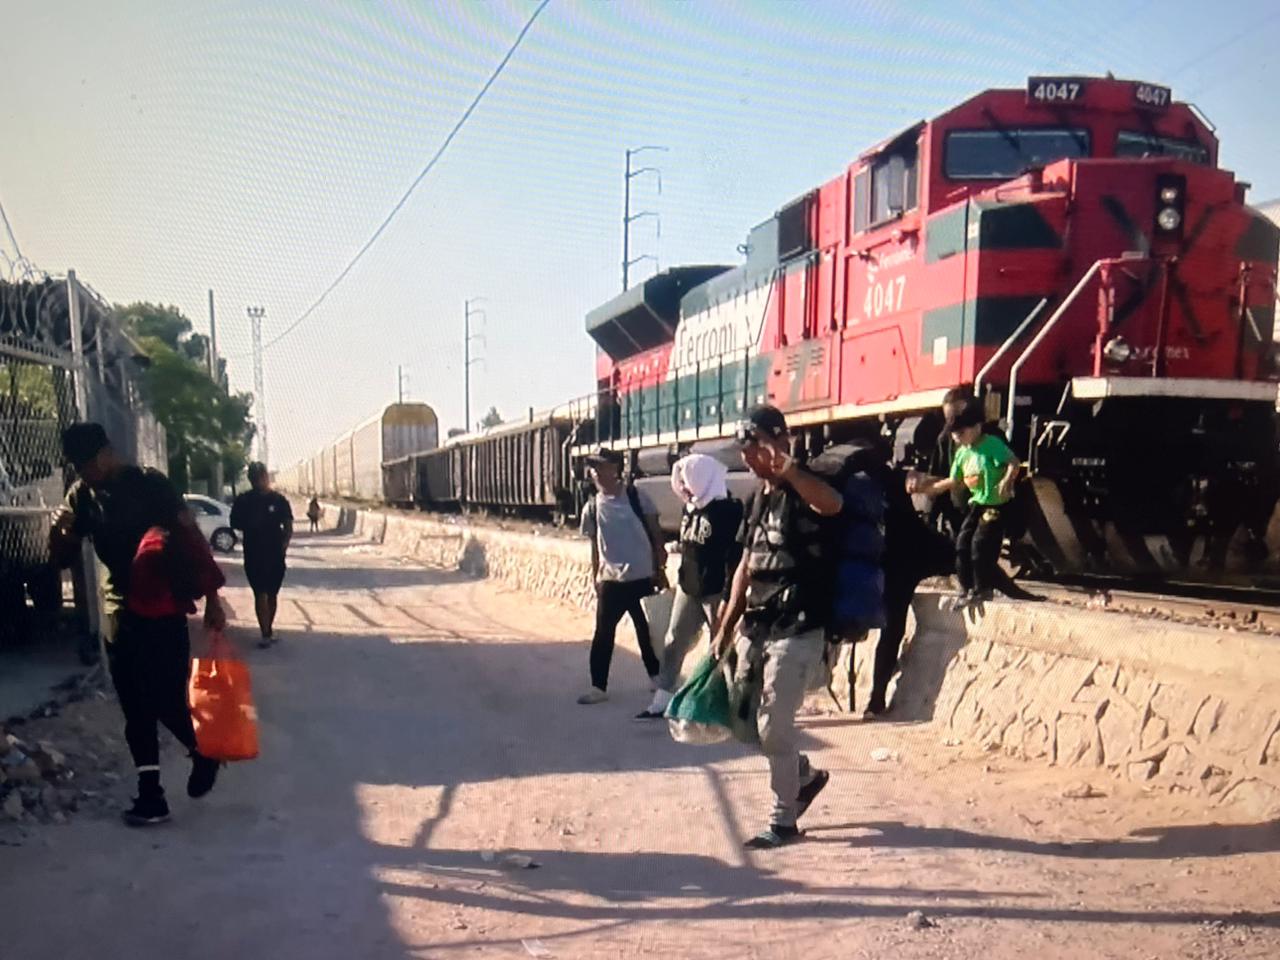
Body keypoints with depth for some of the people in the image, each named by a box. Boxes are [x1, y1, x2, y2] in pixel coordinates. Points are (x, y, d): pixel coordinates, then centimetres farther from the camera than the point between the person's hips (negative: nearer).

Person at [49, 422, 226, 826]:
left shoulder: (151, 485, -11)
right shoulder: (81, 494, 4)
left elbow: (191, 540, -9)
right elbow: (63, 558, 7)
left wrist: (211, 600, -12)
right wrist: (58, 531, -16)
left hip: (163, 611, -5)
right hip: (118, 614, 5)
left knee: (167, 702, -6)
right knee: (136, 710, 7)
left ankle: (202, 752, 23)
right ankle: (150, 795, 15)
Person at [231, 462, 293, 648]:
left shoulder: (279, 500, 0)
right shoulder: (243, 501, 0)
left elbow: (288, 526, 2)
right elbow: (235, 523, 7)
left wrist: (284, 543, -14)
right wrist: (249, 525, -11)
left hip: (276, 554, 1)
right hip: (254, 555, -1)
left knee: (272, 594, 12)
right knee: (260, 594, -7)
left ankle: (269, 629, 26)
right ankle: (266, 634, -8)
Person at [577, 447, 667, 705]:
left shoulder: (637, 498, -5)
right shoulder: (591, 508, 1)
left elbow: (656, 536, -1)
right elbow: (595, 547, 8)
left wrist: (660, 570, -4)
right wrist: (596, 582, 7)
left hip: (642, 577, -1)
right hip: (611, 580, 1)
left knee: (647, 631, 11)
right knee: (603, 633, 1)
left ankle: (656, 676, 30)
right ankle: (599, 686, 10)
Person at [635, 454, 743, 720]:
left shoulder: (728, 510, -16)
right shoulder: (690, 509, 8)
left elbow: (735, 557, -19)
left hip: (716, 592, -8)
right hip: (688, 589, 8)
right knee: (674, 643, 10)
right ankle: (661, 703, 18)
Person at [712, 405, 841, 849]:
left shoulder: (801, 493, -12)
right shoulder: (758, 500, 13)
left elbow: (833, 504, -38)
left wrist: (787, 468, -54)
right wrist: (726, 627, 15)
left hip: (796, 630, -8)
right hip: (756, 628, 8)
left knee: (773, 725, -4)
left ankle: (783, 820, 13)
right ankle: (805, 775, 34)